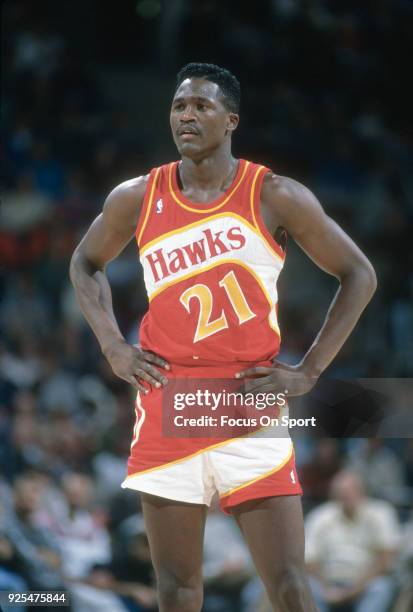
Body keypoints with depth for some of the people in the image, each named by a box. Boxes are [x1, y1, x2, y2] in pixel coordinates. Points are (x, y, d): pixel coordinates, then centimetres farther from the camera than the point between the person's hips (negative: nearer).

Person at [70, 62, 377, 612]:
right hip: (167, 409, 2)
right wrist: (113, 347, 8)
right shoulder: (137, 199, 4)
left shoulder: (276, 197, -4)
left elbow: (358, 275, 4)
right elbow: (86, 263, 22)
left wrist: (309, 371, -2)